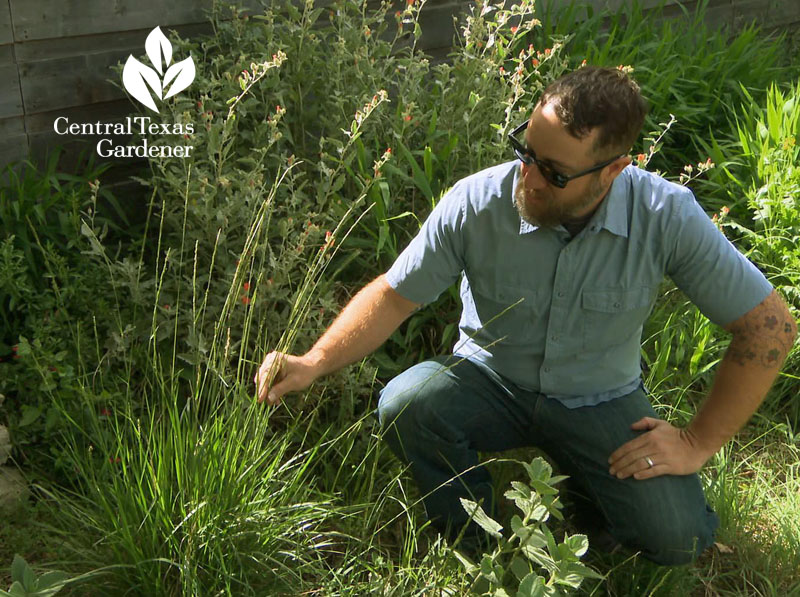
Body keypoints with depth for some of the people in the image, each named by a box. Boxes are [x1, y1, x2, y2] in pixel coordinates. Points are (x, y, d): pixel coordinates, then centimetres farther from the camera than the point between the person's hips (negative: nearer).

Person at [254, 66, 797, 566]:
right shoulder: (476, 203, -21)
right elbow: (394, 295, -12)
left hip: (601, 400, 0)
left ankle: (580, 482, 15)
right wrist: (315, 363, -26)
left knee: (677, 537, -20)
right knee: (404, 404, -31)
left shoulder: (667, 218, -22)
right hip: (490, 383, 1)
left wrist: (699, 443, -14)